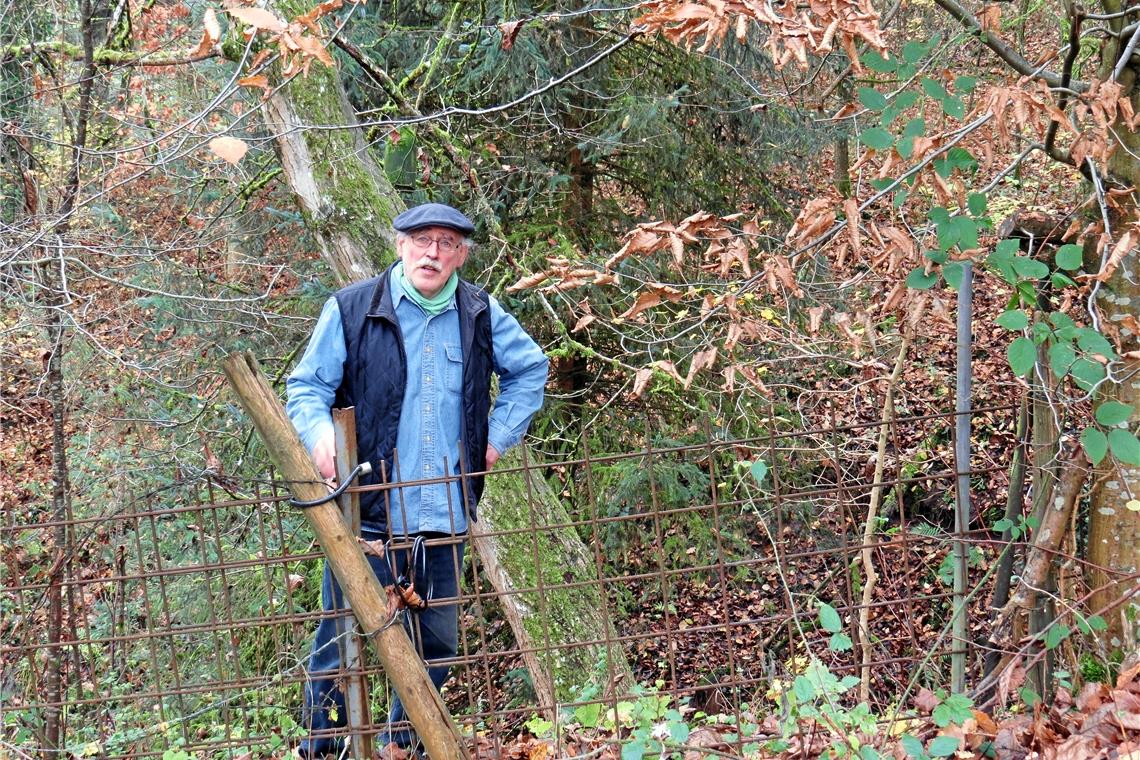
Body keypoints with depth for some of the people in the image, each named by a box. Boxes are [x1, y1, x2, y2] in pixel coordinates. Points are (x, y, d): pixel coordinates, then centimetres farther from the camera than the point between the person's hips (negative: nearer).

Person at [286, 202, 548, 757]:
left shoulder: (481, 315, 6)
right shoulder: (352, 309, -4)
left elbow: (530, 368, 22)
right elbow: (307, 386, -1)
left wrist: (499, 434, 12)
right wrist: (318, 430, -22)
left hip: (445, 515, 4)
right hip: (367, 512, -4)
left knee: (438, 644, 13)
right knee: (341, 640, -2)